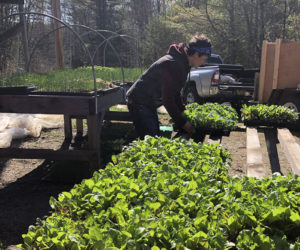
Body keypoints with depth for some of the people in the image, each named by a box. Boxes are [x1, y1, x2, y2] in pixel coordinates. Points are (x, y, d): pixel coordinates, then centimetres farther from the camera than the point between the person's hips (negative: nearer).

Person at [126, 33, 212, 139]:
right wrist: (182, 123, -19)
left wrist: (184, 113, 13)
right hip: (139, 103, -10)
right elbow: (167, 99, -25)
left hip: (149, 105, 10)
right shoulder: (173, 64, -25)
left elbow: (175, 94, 17)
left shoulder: (183, 64, 7)